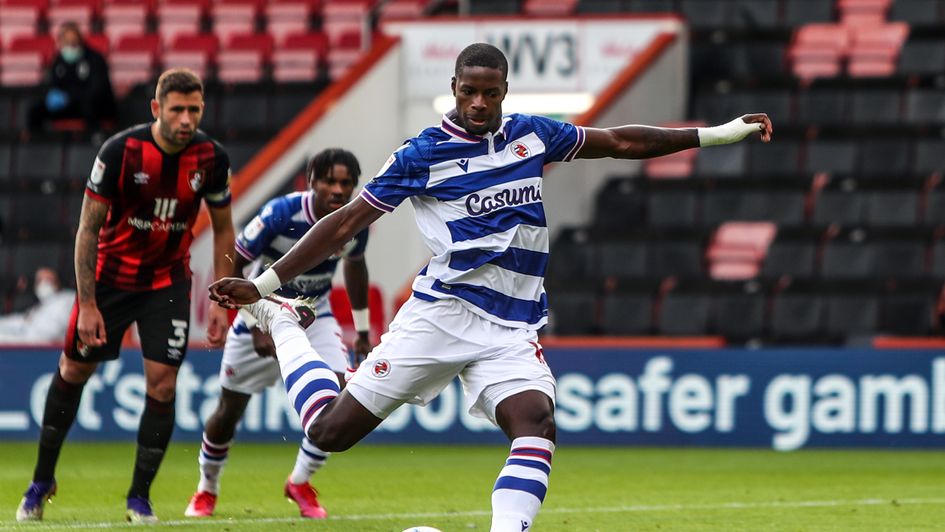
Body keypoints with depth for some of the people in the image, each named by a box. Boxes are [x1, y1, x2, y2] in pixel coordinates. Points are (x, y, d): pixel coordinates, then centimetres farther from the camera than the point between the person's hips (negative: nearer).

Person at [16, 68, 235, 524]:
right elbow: (88, 228, -15)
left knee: (162, 384, -8)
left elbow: (223, 230, 3)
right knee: (74, 370, 7)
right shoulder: (120, 152, -21)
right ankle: (42, 481, 25)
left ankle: (140, 496, 7)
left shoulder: (211, 158, -12)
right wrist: (87, 305, -18)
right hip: (111, 275, -1)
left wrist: (220, 302, -1)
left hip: (168, 281, 1)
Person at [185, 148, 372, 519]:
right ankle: (206, 491, 32)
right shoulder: (281, 215, -29)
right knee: (229, 410, 6)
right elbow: (230, 267, -20)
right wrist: (256, 327, -23)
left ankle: (300, 482, 3)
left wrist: (362, 329, 16)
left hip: (314, 315, 3)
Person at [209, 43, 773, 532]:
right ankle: (281, 323, 22)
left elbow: (619, 142, 20)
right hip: (441, 313, -3)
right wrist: (263, 284, -4)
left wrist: (719, 133, 19)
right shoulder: (424, 152, -2)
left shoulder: (531, 135, 9)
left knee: (536, 420, -27)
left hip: (511, 329, 3)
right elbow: (347, 222, 0)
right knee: (331, 430, -3)